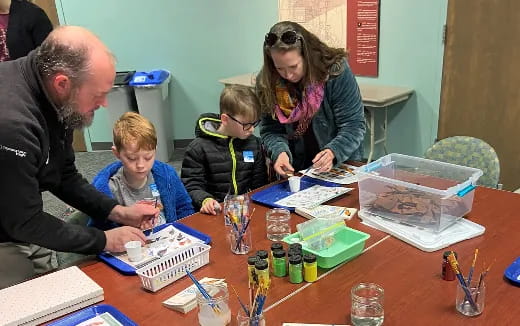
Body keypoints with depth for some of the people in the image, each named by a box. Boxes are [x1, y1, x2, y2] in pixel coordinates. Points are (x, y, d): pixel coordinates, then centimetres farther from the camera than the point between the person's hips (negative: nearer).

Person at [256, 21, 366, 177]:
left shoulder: (336, 71, -18)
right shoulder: (267, 82, -10)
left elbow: (353, 125, -14)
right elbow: (270, 130, -4)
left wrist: (333, 152, -31)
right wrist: (279, 151, -25)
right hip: (295, 169, 2)